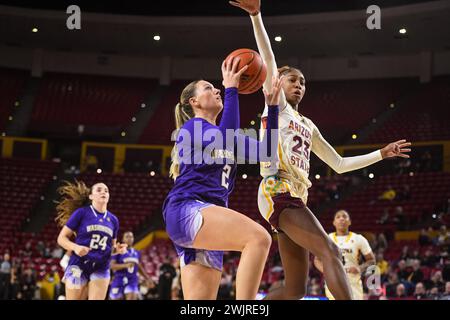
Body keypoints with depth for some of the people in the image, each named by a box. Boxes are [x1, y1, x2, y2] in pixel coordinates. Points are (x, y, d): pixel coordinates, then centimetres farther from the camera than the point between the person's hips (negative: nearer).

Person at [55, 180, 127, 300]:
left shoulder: (113, 220, 12)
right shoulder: (81, 212, -2)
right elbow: (61, 238, -1)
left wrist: (118, 249, -2)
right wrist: (75, 247, -20)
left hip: (101, 269, 3)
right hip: (78, 266, -3)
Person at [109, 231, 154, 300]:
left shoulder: (137, 253, 13)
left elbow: (139, 267, 25)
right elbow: (112, 266, -12)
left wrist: (147, 279, 22)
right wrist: (125, 265, -26)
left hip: (132, 281, 3)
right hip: (119, 280, -3)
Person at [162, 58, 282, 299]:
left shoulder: (221, 135, 27)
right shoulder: (192, 126, 4)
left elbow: (265, 151, 21)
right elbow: (226, 137, -17)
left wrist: (272, 106, 18)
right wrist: (231, 90, -11)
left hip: (208, 219, 9)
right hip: (187, 209, -9)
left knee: (200, 303, 0)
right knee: (258, 237, -31)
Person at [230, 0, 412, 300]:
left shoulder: (308, 126, 29)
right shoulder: (276, 104, 10)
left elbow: (340, 164, 31)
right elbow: (269, 62, -4)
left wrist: (382, 153, 28)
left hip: (294, 199, 8)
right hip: (278, 193, -8)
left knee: (295, 290, 1)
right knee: (330, 251, -22)